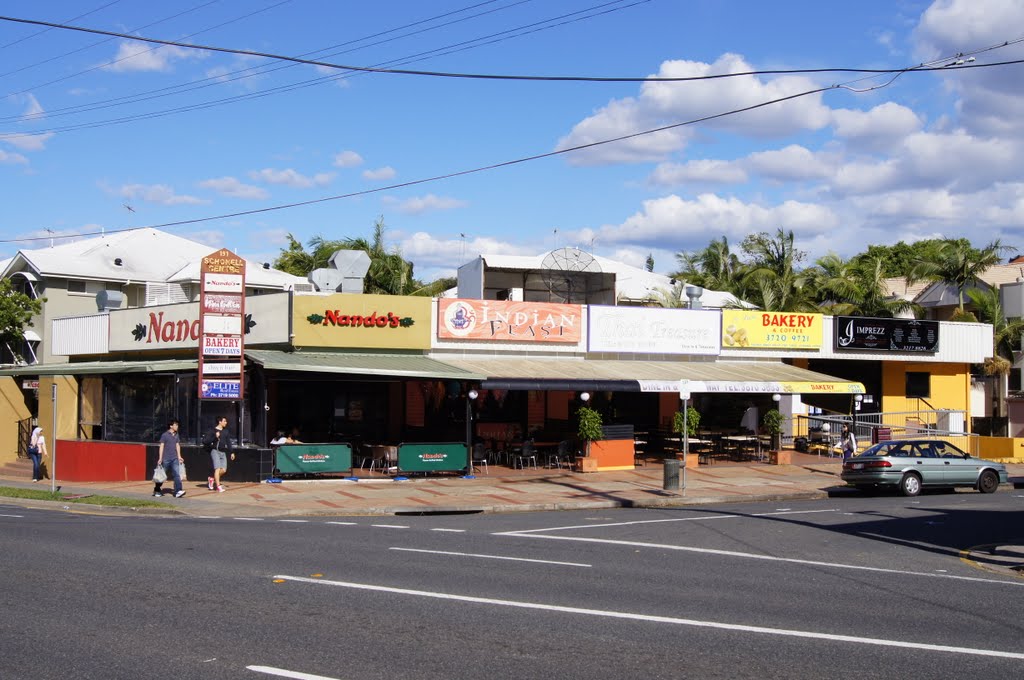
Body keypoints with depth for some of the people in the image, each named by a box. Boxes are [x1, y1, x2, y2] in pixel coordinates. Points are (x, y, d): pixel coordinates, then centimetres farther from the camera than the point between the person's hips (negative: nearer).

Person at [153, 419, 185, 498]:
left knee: (177, 474, -10)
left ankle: (178, 491, -17)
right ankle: (157, 490, 23)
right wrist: (160, 458, -11)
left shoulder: (176, 435, 10)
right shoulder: (164, 435, -5)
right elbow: (161, 446, -7)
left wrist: (179, 457, 8)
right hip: (166, 459, -4)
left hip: (174, 459, 4)